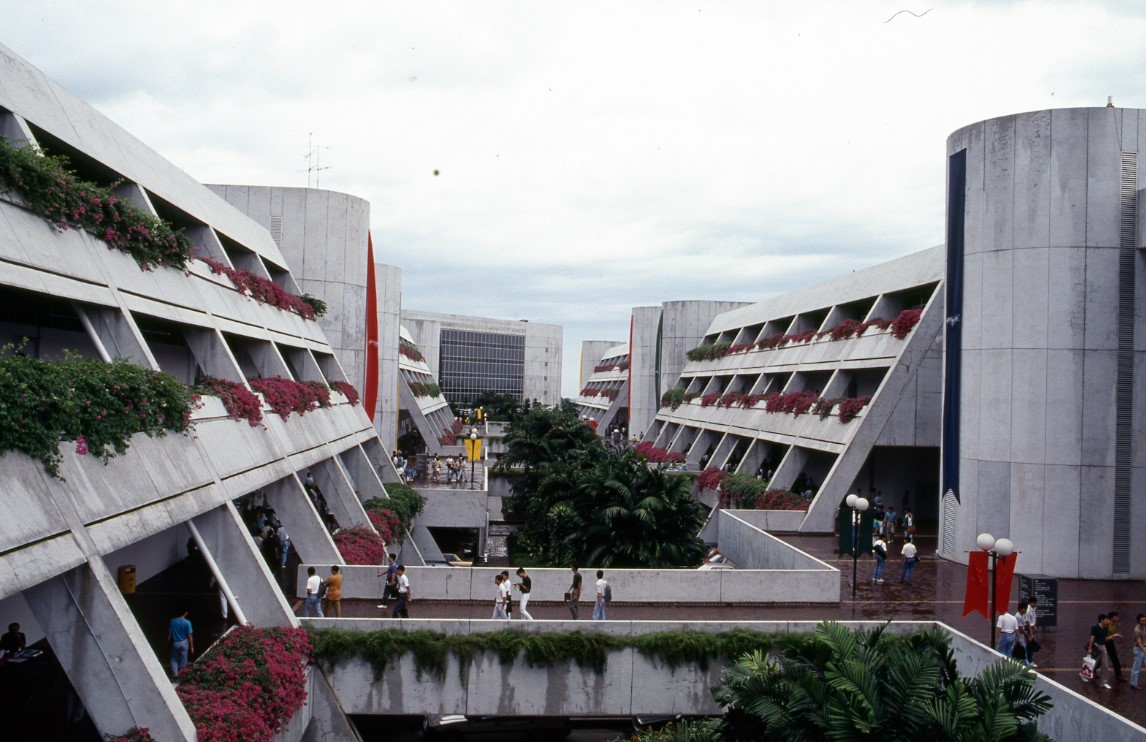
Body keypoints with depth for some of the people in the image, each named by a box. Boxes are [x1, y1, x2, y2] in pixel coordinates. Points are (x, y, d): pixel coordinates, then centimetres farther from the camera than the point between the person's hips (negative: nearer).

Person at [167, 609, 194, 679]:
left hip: (175, 643, 1)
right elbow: (189, 636, -13)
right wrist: (191, 647, -3)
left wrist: (168, 644, 8)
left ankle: (174, 674, 14)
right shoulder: (187, 623, -17)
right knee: (183, 660, 16)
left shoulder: (172, 621, -12)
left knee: (174, 659, 18)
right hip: (184, 643, -1)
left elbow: (169, 635, -6)